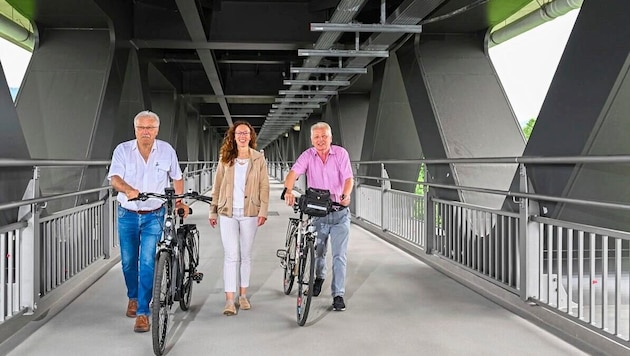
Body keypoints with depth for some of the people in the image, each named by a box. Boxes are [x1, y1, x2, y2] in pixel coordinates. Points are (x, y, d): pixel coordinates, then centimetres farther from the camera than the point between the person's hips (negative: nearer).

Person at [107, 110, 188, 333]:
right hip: (127, 215, 1)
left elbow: (177, 177, 12)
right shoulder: (122, 150, -5)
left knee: (147, 261, -12)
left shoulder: (167, 150, -2)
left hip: (154, 216, -1)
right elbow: (114, 178, -18)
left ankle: (143, 312, -6)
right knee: (128, 262, 13)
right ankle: (133, 297, 40)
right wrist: (129, 189, -37)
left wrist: (179, 201, 3)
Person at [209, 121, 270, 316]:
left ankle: (243, 295, 23)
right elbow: (217, 187, 9)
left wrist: (263, 211, -8)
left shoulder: (259, 159, 3)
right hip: (228, 213, 0)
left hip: (249, 213, 0)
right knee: (231, 256, -5)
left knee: (246, 255, 10)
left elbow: (264, 187, 1)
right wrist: (213, 212, 8)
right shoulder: (225, 159, 6)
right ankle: (229, 300, -3)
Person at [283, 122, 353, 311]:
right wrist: (288, 191, -38)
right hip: (317, 213, 2)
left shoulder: (340, 153, -4)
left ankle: (338, 295, 5)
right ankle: (319, 277, 47)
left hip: (339, 213, -1)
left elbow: (348, 178, -12)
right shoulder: (308, 156, -3)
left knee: (339, 256, -4)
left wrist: (346, 195, -33)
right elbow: (293, 173, -18)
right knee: (318, 252, 16)